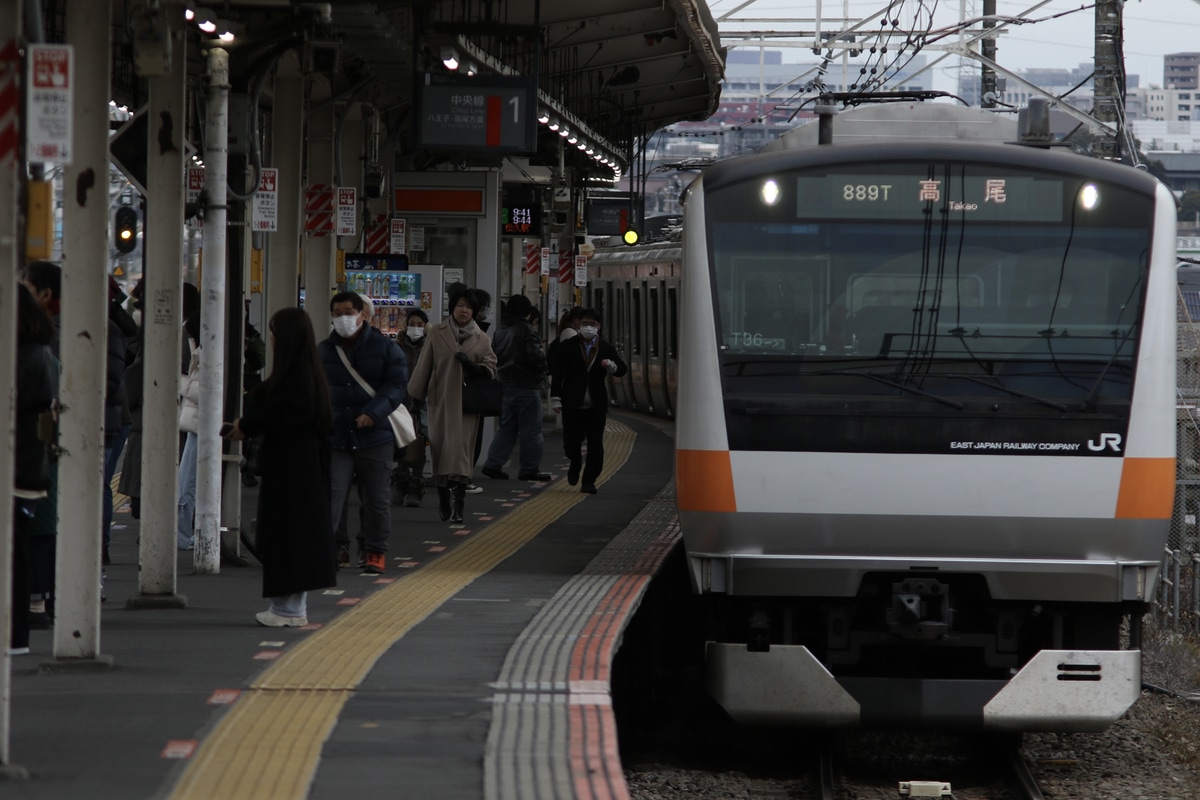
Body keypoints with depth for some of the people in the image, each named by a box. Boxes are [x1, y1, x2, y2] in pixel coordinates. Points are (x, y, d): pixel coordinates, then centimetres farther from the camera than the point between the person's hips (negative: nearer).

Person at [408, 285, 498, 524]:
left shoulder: (481, 339, 7)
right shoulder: (436, 333, 4)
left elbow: (490, 369, 6)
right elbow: (423, 367, 6)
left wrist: (471, 365, -14)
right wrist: (416, 396, 7)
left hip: (466, 404, 0)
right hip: (440, 401, 0)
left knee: (461, 449, -9)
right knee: (440, 448, 4)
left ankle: (457, 506, -12)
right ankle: (444, 502, 18)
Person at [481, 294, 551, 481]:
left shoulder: (500, 332, 10)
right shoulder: (526, 330, -14)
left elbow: (493, 357, 13)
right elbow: (535, 356, -21)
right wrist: (542, 352, 0)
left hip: (505, 384, 7)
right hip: (526, 386, -7)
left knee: (506, 427, 14)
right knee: (531, 429, 1)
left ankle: (493, 464, 8)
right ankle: (530, 468, 3)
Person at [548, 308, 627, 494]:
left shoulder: (606, 349, 7)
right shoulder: (567, 347, 1)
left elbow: (622, 369, 11)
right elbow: (556, 374, -1)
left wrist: (611, 366, -12)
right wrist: (555, 399, -8)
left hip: (597, 406, 1)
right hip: (573, 405, -1)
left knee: (596, 447, -3)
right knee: (571, 443, -1)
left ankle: (589, 481, 7)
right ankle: (575, 464, 32)